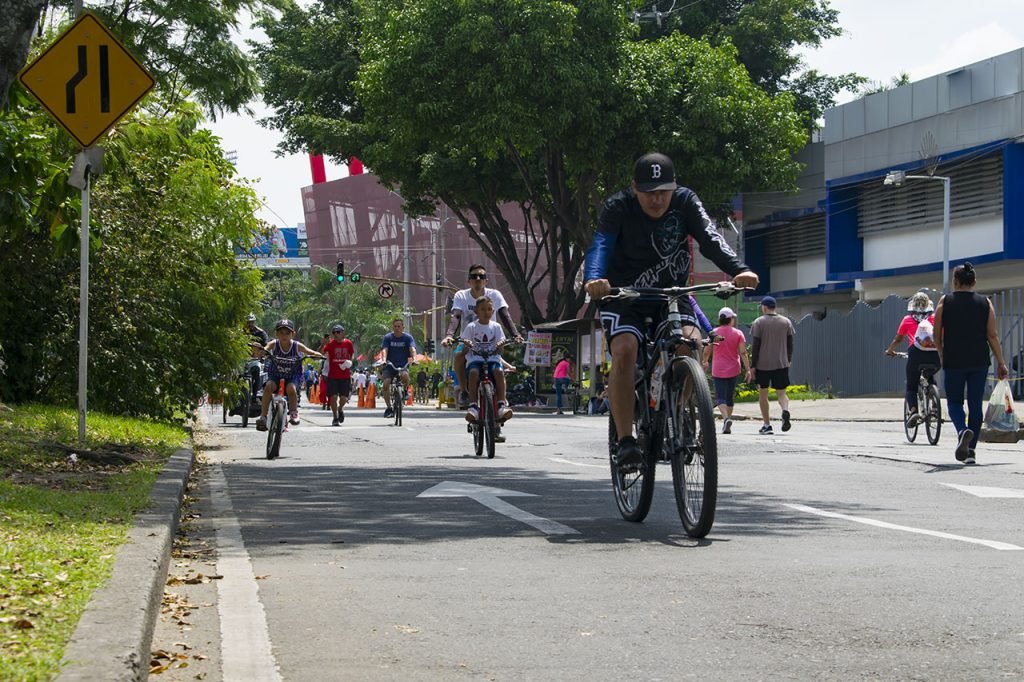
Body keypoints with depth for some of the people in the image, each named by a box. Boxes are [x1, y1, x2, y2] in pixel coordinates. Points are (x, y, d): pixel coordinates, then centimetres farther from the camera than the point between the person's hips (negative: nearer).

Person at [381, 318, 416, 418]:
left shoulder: (408, 337, -1)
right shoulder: (388, 337, 0)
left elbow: (412, 349, -15)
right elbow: (385, 350, -12)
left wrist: (414, 359, -36)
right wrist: (384, 360, -33)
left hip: (403, 365, -1)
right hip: (390, 365, 1)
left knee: (405, 375, -34)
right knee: (386, 383, -22)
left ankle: (405, 391, -2)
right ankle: (388, 408, -11)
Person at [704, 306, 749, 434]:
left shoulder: (714, 333, -1)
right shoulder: (738, 334, -1)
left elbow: (707, 351, 5)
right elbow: (743, 353, -7)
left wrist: (705, 362, 24)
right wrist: (748, 369, -5)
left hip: (718, 370, -1)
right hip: (734, 370, 1)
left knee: (720, 397, -5)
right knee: (730, 397, 15)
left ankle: (726, 418, -28)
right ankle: (728, 418, 20)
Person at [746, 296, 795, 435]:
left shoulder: (759, 322, -4)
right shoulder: (786, 322, 6)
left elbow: (756, 346, -6)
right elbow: (790, 344, 9)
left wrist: (752, 366, -4)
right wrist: (789, 360, 22)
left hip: (763, 364, -2)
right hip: (781, 363, 2)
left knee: (763, 393, 9)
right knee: (781, 392, 8)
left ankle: (767, 425, 7)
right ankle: (785, 410, -24)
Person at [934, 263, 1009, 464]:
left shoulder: (945, 302, 0)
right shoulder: (985, 303, 4)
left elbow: (937, 336, 1)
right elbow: (993, 336, 0)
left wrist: (942, 357, 16)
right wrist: (1001, 363, 5)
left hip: (953, 362, -1)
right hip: (979, 362, 2)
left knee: (954, 402, 8)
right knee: (975, 404, 9)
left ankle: (963, 431, -23)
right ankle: (970, 451, 7)